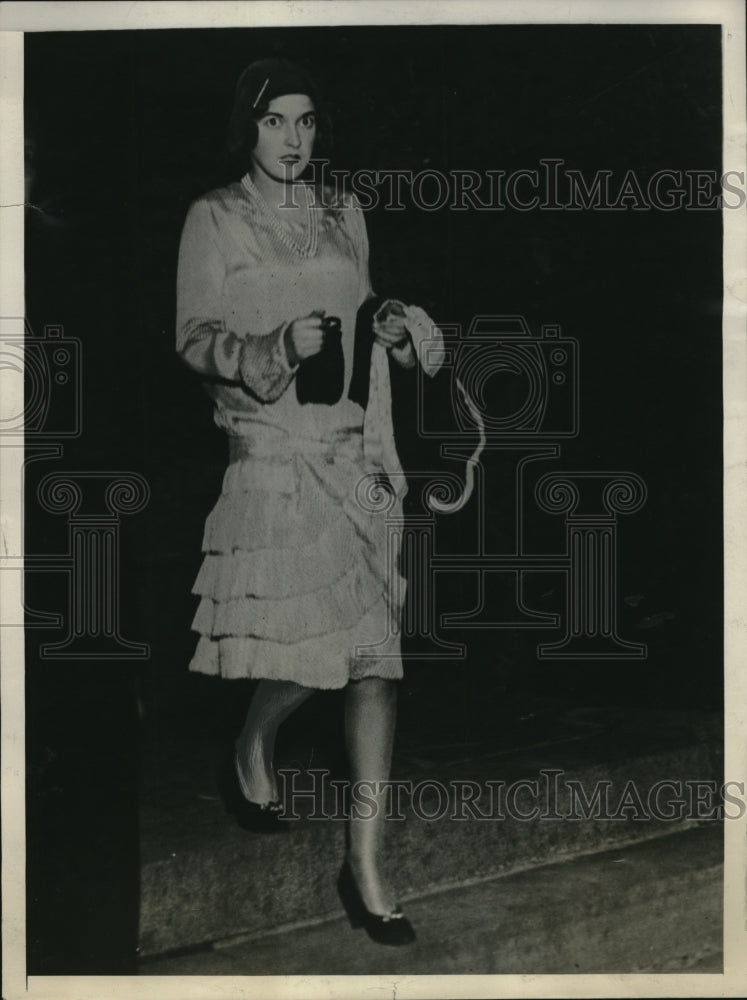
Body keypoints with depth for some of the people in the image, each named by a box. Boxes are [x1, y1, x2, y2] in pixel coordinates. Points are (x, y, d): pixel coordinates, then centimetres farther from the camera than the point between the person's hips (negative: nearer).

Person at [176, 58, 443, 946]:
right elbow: (194, 337, -2)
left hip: (356, 449, 5)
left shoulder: (344, 213, 15)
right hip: (274, 453, -4)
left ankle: (366, 865, 8)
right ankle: (252, 746, 29)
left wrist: (392, 328, 2)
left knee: (373, 654, -1)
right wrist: (279, 349, -19)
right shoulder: (213, 218, 2)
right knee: (308, 650, -9)